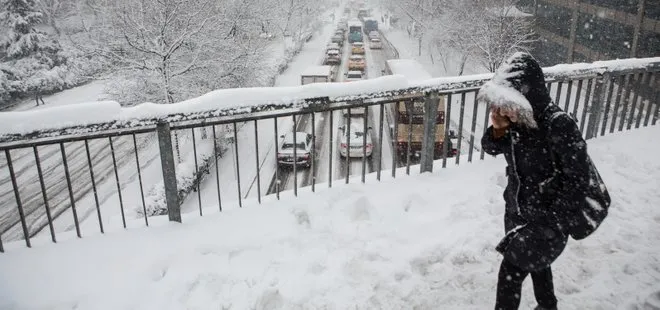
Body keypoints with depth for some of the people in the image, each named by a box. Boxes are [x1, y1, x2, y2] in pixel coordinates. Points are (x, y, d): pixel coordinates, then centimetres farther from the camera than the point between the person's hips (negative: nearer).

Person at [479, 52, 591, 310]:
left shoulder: (559, 126, -29)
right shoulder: (516, 117, -12)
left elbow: (577, 177, -22)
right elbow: (491, 148, 2)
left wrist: (552, 216, -18)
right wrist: (498, 128, -19)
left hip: (546, 215, -7)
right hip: (517, 207, 7)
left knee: (510, 271, -3)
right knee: (535, 260, 27)